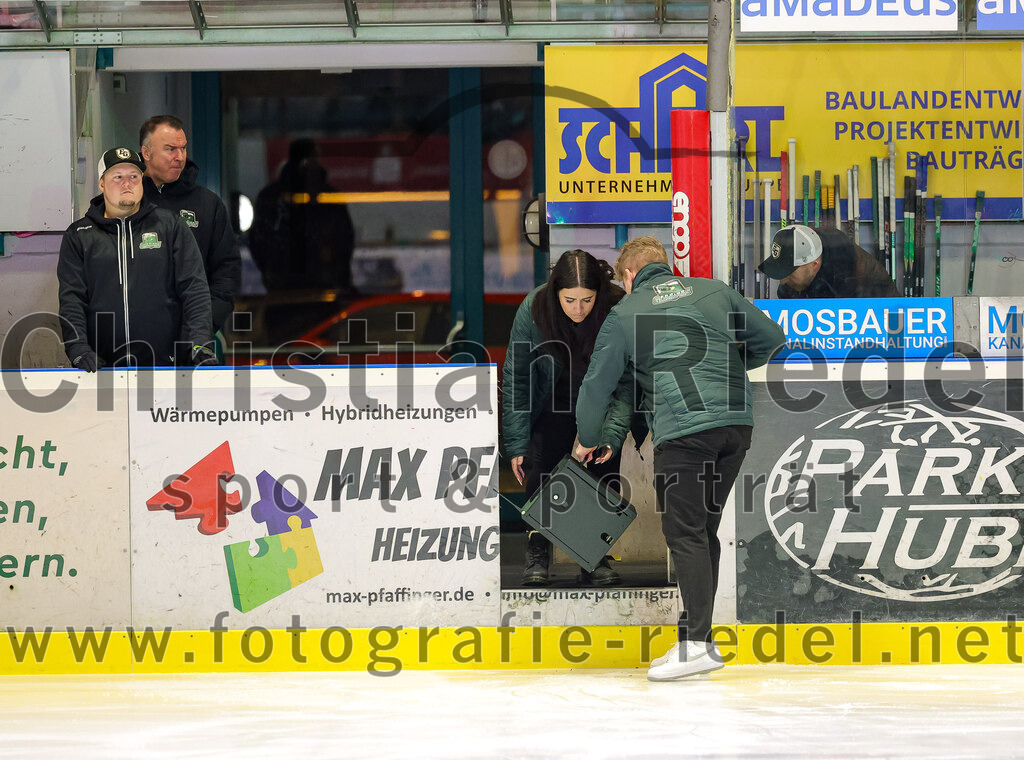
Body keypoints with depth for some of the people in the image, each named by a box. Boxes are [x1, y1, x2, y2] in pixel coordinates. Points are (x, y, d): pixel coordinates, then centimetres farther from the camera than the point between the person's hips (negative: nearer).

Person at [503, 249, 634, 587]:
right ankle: (537, 558, 1)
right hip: (554, 404, 0)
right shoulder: (532, 311, -24)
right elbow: (515, 378, -13)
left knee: (604, 476, -11)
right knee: (541, 474, -13)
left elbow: (627, 383, -21)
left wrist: (611, 436, -34)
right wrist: (516, 445, -15)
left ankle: (596, 559, 1)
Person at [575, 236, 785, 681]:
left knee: (684, 532, -6)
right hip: (737, 421, 5)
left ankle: (697, 642, -18)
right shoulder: (713, 292, 17)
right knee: (704, 529, 13)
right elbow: (770, 337, 16)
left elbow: (597, 385, 12)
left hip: (683, 428, -5)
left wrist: (589, 440, 28)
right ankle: (698, 635, 14)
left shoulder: (626, 314, 9)